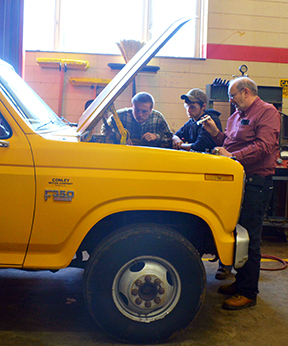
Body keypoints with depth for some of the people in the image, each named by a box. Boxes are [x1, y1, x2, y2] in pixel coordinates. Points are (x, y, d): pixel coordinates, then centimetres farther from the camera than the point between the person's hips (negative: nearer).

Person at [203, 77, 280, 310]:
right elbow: (228, 145, 24)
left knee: (249, 239, -5)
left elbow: (264, 146, -19)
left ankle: (248, 293, 4)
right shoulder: (236, 116, 21)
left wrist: (233, 157, -22)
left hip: (256, 184, -8)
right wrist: (215, 132, 8)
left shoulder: (267, 112, -6)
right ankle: (240, 282, 26)